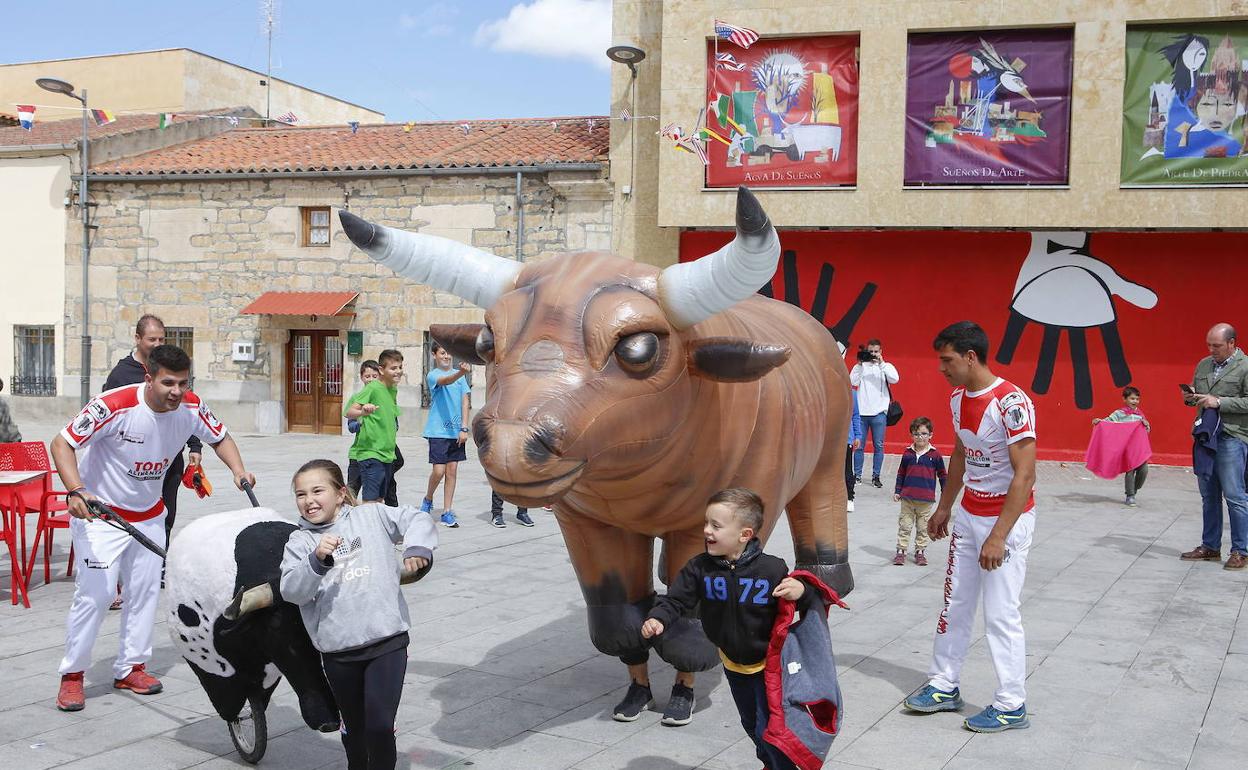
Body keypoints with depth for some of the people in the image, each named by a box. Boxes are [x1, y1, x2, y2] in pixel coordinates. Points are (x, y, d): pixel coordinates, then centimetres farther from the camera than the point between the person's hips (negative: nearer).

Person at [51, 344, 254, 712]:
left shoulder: (192, 407, -14)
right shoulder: (114, 406, -30)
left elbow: (220, 437, 4)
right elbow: (62, 443, -26)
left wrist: (238, 469, -15)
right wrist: (76, 491, -40)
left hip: (149, 514, 6)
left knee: (146, 590, 9)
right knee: (95, 593, -9)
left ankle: (130, 668, 24)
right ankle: (72, 674, 8)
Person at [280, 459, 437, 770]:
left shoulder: (371, 516, 3)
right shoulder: (300, 542, 3)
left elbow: (417, 519, 2)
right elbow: (291, 591, -9)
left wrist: (416, 546, -17)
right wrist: (317, 560, -24)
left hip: (387, 641, -2)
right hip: (337, 651, 2)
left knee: (380, 726, -10)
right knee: (354, 727, 17)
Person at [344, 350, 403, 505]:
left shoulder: (394, 389, 11)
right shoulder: (373, 388, -13)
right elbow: (349, 412, -23)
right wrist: (363, 412, -42)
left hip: (387, 453, 8)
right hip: (371, 453, -8)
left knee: (379, 500, 14)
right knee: (370, 502, -10)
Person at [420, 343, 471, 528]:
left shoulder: (459, 374, 9)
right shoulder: (432, 376, -5)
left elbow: (464, 401, 6)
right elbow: (446, 381, -28)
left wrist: (464, 428, -3)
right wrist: (460, 373, -49)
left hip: (456, 431, 4)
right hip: (438, 430, -4)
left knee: (452, 470, 4)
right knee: (439, 470, -8)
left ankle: (447, 513, 11)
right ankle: (428, 499, 21)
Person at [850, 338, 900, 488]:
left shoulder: (886, 366, 6)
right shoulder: (860, 366, 6)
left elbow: (895, 379, -13)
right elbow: (853, 382, -7)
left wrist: (881, 363, -18)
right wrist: (860, 364, -13)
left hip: (879, 413, 0)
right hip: (861, 412, 0)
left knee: (878, 446, 2)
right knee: (859, 445, 4)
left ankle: (876, 476, 8)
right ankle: (857, 475, 11)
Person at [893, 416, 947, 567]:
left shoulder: (935, 454, -2)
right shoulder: (907, 453, 2)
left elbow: (942, 474, 6)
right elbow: (901, 473, 10)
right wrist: (897, 491, 8)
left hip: (927, 499, -1)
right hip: (907, 498, 1)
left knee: (923, 528, 9)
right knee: (904, 526, 5)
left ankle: (920, 551, 20)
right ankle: (901, 551, 12)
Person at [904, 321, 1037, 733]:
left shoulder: (1011, 403, -22)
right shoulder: (958, 398, 4)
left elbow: (1024, 475, -23)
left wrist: (998, 537, -24)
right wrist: (943, 508, 22)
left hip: (1007, 519, -8)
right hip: (968, 514, 8)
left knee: (1000, 613, -3)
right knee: (955, 603, 13)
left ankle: (1012, 706, 9)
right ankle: (944, 686, 24)